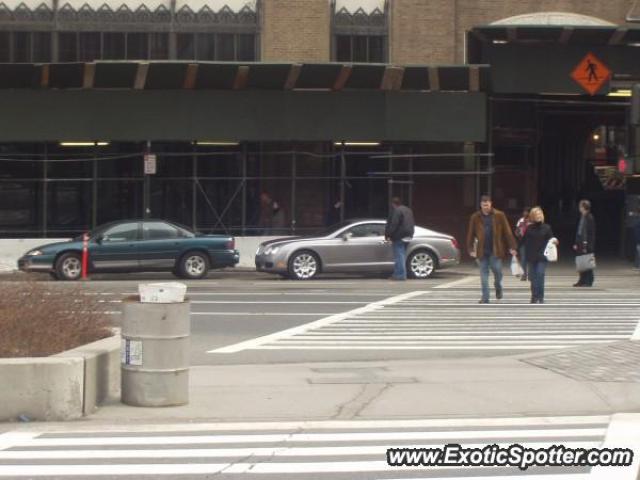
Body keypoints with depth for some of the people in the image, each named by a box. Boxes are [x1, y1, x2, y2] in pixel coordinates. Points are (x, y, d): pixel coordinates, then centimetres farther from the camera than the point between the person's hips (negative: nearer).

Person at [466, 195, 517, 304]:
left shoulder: (499, 216, -1)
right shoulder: (475, 217, 2)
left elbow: (507, 232, -2)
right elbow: (470, 234, 6)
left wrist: (511, 247, -6)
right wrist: (471, 249, 1)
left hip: (495, 250, -1)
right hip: (482, 251, 2)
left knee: (497, 271, -3)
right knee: (484, 275, 2)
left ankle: (498, 288, 27)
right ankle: (485, 298, 6)